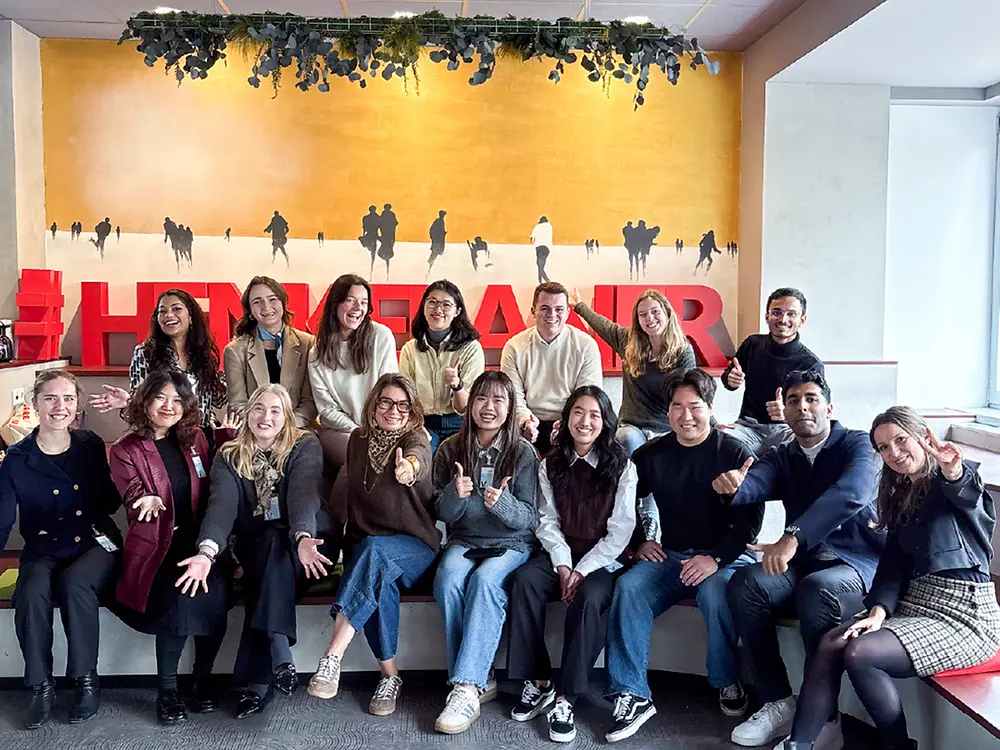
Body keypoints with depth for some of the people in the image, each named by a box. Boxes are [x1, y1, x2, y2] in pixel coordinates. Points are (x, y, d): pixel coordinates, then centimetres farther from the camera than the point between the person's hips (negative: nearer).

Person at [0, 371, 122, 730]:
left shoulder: (91, 446, 0)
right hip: (44, 549, 1)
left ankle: (87, 681, -17)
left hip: (95, 542, 0)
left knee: (75, 583, -32)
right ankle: (41, 686, -12)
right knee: (31, 592, -31)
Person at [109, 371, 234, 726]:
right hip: (157, 547, -2)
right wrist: (150, 503, -30)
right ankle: (166, 690, -6)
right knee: (178, 596, -28)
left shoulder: (195, 440, 12)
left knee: (214, 592, -25)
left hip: (198, 541, 2)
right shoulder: (126, 450, 4)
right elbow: (136, 504, -8)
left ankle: (203, 677, -1)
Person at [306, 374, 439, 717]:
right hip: (364, 545, 3)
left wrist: (409, 467, -59)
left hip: (413, 546, -3)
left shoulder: (415, 438, -7)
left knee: (374, 551, -36)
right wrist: (351, 543, 6)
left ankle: (332, 659, -40)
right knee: (380, 583, -31)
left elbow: (417, 456, -34)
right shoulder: (359, 440, 8)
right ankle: (390, 676, -17)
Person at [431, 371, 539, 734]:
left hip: (511, 544, -2)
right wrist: (456, 494, -21)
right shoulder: (450, 449, 3)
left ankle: (466, 688, -30)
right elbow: (443, 514, 2)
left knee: (485, 581, -33)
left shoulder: (523, 452, -3)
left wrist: (501, 503, -27)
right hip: (464, 541, 2)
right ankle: (478, 681, -19)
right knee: (447, 581, -30)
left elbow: (527, 517, -5)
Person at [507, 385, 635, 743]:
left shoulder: (622, 466, -3)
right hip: (560, 555, 3)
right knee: (524, 580, -26)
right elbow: (547, 521, 3)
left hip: (602, 560, -3)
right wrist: (562, 564, -13)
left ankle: (565, 698, -24)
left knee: (589, 598, -33)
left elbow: (620, 530, -8)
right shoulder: (551, 465, 8)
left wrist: (583, 569, -16)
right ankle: (538, 682, -18)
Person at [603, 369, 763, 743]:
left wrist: (715, 558, -21)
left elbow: (750, 519, -10)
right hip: (669, 555, 3)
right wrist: (641, 542, 3)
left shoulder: (734, 453, -4)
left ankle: (730, 683, -6)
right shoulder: (651, 455, 7)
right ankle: (632, 695, -17)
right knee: (628, 587, -24)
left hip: (724, 556, -3)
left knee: (715, 592, -34)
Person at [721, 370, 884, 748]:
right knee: (744, 584, -22)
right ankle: (779, 702, -11)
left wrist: (792, 537, -41)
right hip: (804, 562, 5)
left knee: (816, 588, -36)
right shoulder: (781, 457, 12)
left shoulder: (856, 444, -4)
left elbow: (850, 493, -26)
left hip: (856, 561, -5)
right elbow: (754, 484, -10)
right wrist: (732, 485, -38)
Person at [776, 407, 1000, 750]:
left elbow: (967, 493, -31)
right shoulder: (900, 497, 16)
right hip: (915, 602, 6)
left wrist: (953, 471, -56)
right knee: (830, 645, -17)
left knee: (859, 654, -25)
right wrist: (878, 612, -11)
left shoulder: (962, 478, -4)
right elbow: (894, 564, 7)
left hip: (965, 612, -6)